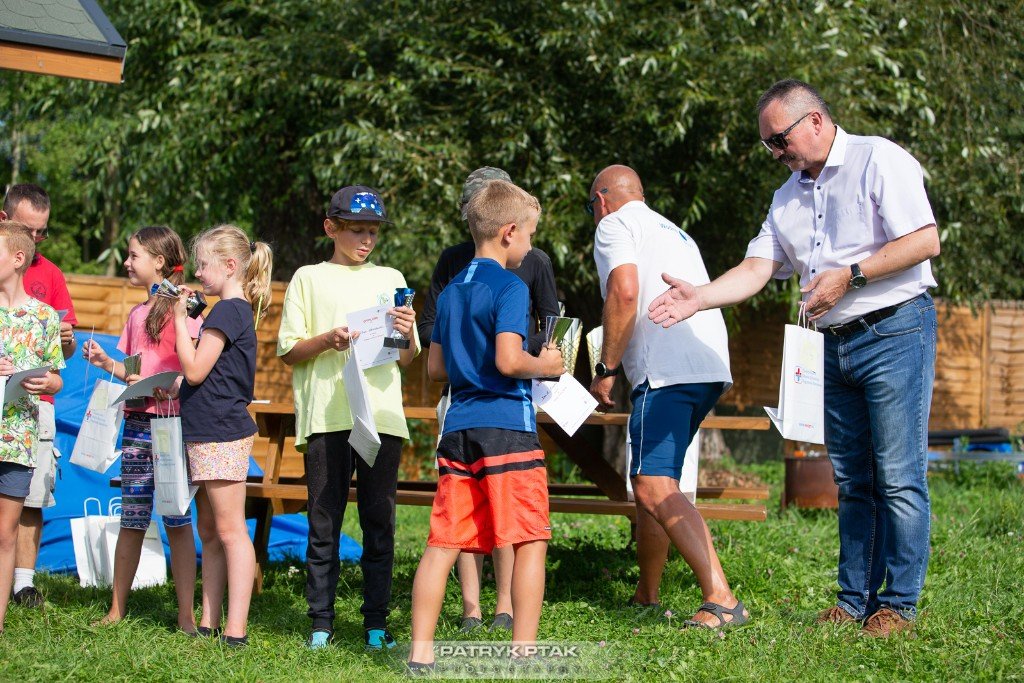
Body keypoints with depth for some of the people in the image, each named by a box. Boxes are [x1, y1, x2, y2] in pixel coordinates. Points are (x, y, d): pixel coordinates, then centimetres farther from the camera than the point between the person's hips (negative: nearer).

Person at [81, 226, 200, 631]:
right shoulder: (137, 314, 17)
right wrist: (104, 362, 4)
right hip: (136, 424, 6)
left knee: (177, 520, -4)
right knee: (131, 520, 9)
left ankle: (186, 613, -1)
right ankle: (117, 609, 14)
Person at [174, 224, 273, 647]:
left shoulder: (227, 311, -14)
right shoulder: (239, 310, 16)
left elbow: (194, 371, -16)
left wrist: (180, 319, -10)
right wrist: (189, 320, 13)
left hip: (221, 434, -10)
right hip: (207, 433, 10)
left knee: (230, 532, -8)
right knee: (210, 533, 12)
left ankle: (236, 630, -8)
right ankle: (208, 623, 16)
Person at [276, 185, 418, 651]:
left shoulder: (390, 279, 15)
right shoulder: (309, 279, 10)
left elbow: (406, 360, 14)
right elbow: (288, 351, 5)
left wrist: (407, 336, -8)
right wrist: (327, 340, -13)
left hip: (381, 414, 2)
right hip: (325, 415, -1)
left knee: (379, 521, 1)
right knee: (324, 521, 0)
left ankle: (376, 622, 6)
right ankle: (321, 621, 6)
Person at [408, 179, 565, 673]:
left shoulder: (450, 291, 16)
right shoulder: (510, 287, -7)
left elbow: (435, 368, 20)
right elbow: (508, 360, -18)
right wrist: (545, 366, -1)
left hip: (458, 429, 7)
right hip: (507, 425, -7)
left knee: (444, 543, 6)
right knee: (530, 541, 0)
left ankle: (420, 651, 5)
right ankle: (524, 650, -1)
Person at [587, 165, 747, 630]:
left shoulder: (615, 224, 5)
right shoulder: (673, 231, 32)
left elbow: (624, 293, -12)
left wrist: (606, 371, -7)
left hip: (668, 370, -10)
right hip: (711, 368, 10)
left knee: (654, 489, -17)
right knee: (651, 481, 20)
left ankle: (721, 599, -28)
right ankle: (647, 599, 27)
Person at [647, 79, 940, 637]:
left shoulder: (878, 161, -6)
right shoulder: (789, 196, 17)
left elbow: (924, 240, -14)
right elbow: (756, 269, 9)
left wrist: (851, 274, -16)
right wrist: (698, 298, -7)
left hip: (895, 330, -7)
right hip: (834, 345, 8)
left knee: (898, 478, -6)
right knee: (851, 481, 9)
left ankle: (898, 604, 0)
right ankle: (854, 601, 14)